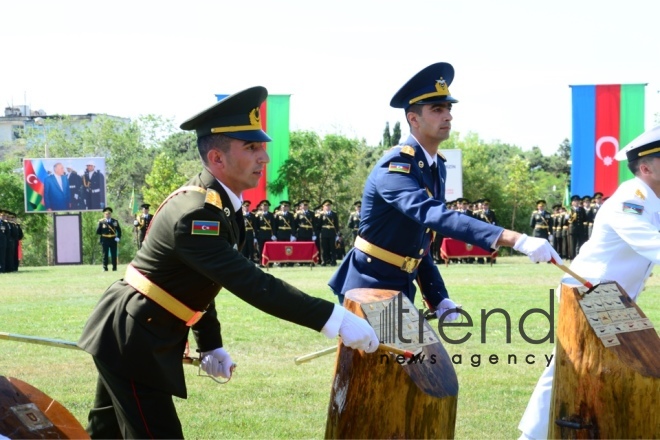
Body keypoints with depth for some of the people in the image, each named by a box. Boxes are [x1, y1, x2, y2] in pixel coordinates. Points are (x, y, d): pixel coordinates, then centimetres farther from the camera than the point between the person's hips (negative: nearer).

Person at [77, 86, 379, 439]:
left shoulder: (216, 202, 4)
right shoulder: (197, 213, -28)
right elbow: (251, 284, -35)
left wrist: (210, 344, 12)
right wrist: (334, 319, -37)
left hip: (135, 333, 10)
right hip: (131, 339, -10)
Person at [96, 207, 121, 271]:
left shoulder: (115, 221, 9)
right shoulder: (101, 222, 4)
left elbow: (119, 230, 10)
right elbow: (98, 232, 3)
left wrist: (118, 237, -1)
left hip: (113, 240, 1)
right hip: (105, 240, -1)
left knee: (114, 254, 2)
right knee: (105, 254, 1)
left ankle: (114, 267, 7)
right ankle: (105, 268, 5)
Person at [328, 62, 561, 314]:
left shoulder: (438, 168, 7)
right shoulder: (395, 168, -23)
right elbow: (435, 216, -40)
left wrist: (438, 297, 4)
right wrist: (515, 239, -48)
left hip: (401, 289, 9)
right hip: (367, 288, -8)